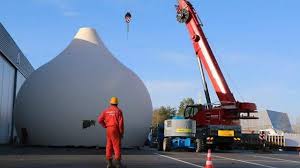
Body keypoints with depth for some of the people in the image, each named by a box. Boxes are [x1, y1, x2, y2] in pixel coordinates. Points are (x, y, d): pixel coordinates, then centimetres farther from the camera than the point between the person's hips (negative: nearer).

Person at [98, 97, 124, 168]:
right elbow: (121, 123, -11)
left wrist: (105, 126, 12)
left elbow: (100, 120, 0)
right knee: (117, 146, -3)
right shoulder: (119, 111, -5)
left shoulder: (106, 110, 7)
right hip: (116, 130, -4)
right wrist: (122, 133, -5)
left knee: (109, 146, 7)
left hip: (108, 130, 4)